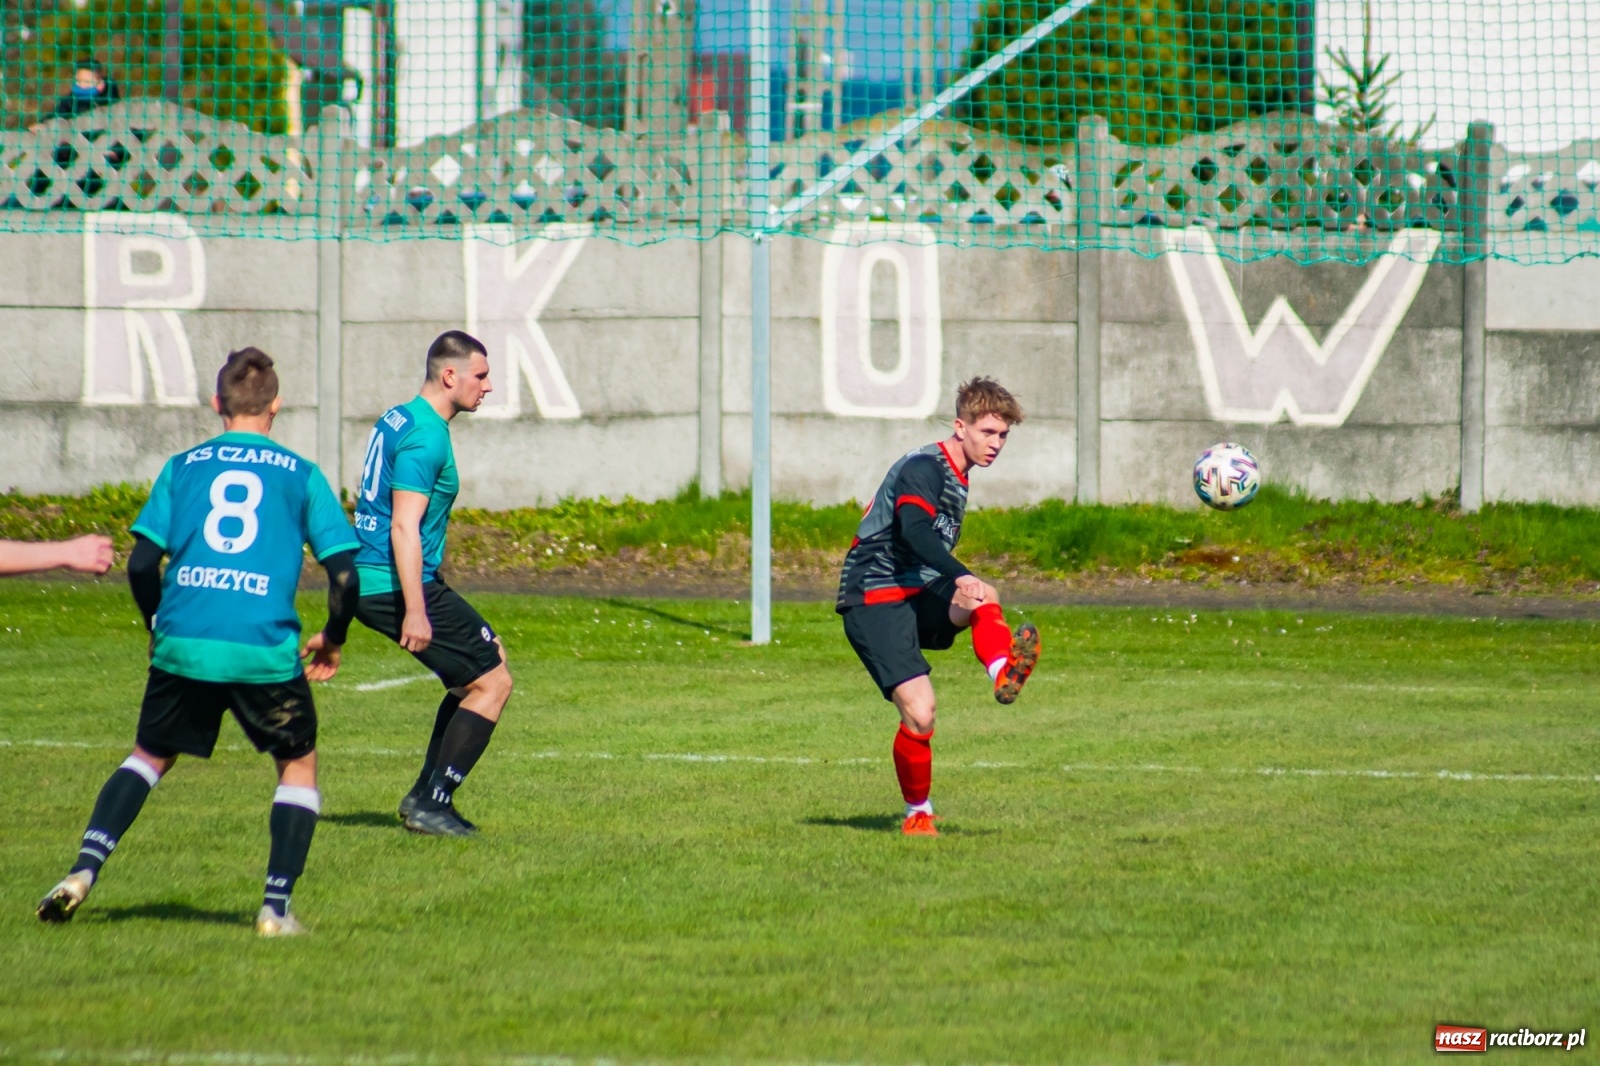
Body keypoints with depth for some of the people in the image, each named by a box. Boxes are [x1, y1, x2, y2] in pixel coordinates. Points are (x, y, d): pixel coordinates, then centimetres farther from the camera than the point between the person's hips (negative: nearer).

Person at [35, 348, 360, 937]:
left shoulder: (183, 466, 12)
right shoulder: (301, 475, 9)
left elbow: (142, 561, 6)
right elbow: (344, 574, 2)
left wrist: (158, 626, 23)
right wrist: (332, 641, 19)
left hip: (183, 645, 2)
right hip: (265, 650, -2)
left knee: (150, 755, 22)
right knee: (298, 765, 18)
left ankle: (84, 870, 5)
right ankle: (276, 907, 8)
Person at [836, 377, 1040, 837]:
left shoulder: (956, 478, 17)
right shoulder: (924, 468, -13)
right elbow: (914, 532, -31)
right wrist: (961, 577, -45)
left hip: (917, 595, 8)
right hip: (875, 601, -8)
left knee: (981, 599, -25)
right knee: (919, 712, -18)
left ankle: (1003, 671, -53)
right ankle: (918, 814, 3)